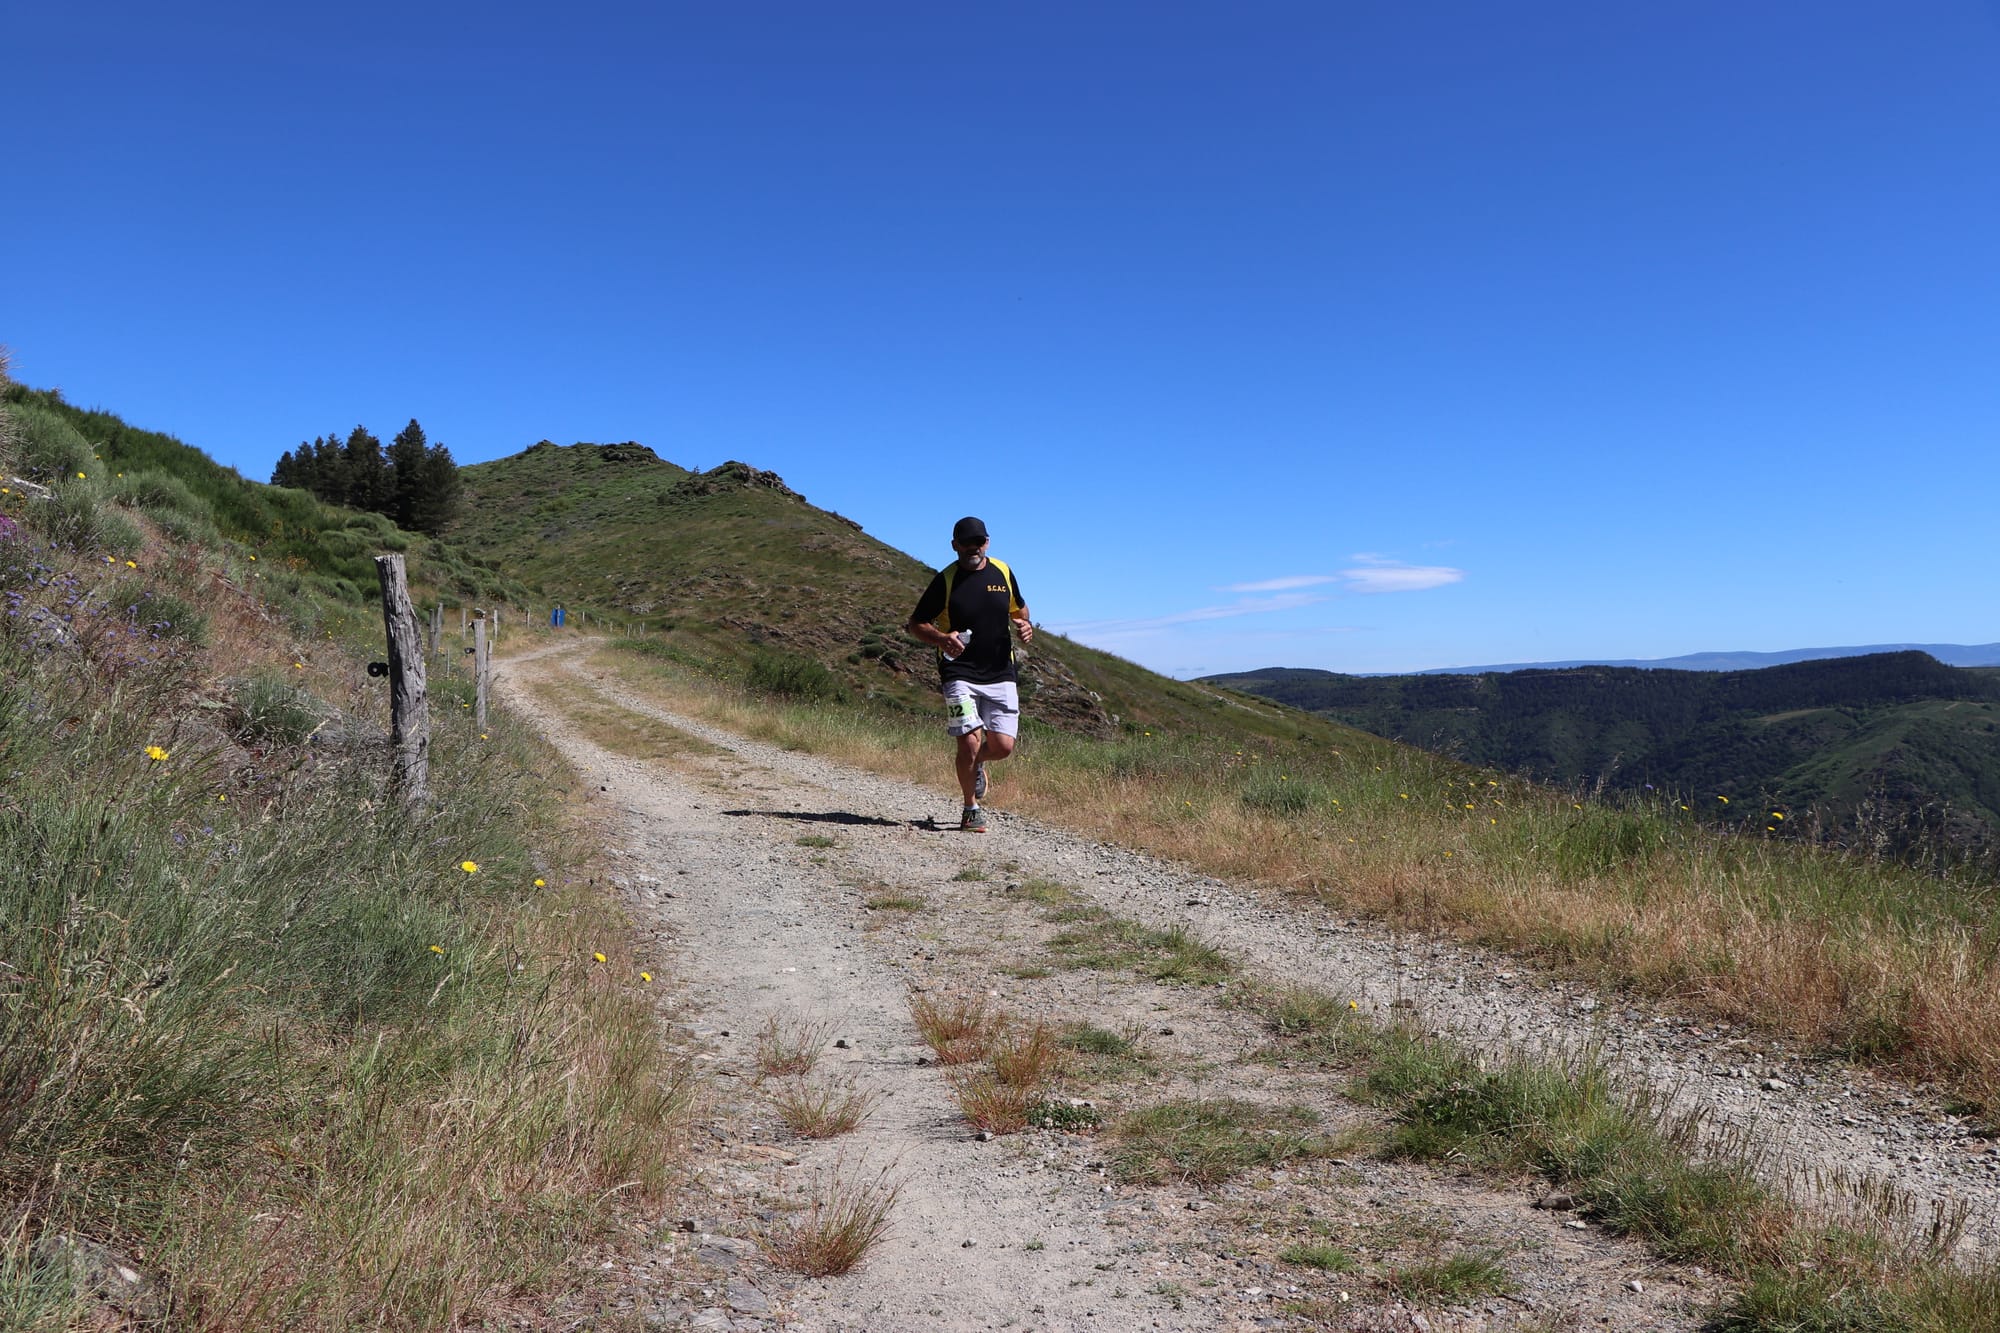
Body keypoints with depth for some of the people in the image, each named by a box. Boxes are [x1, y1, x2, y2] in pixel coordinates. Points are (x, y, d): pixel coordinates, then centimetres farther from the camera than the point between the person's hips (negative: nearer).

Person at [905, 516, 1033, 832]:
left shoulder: (1003, 572, 7)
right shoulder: (945, 580, -4)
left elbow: (1018, 608, 24)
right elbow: (915, 624, 1)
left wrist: (1025, 625, 0)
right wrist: (941, 639, -19)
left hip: (1000, 675, 3)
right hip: (960, 674, -3)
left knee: (1003, 746, -4)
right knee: (969, 744, -12)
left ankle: (977, 763, 34)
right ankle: (971, 809, 11)